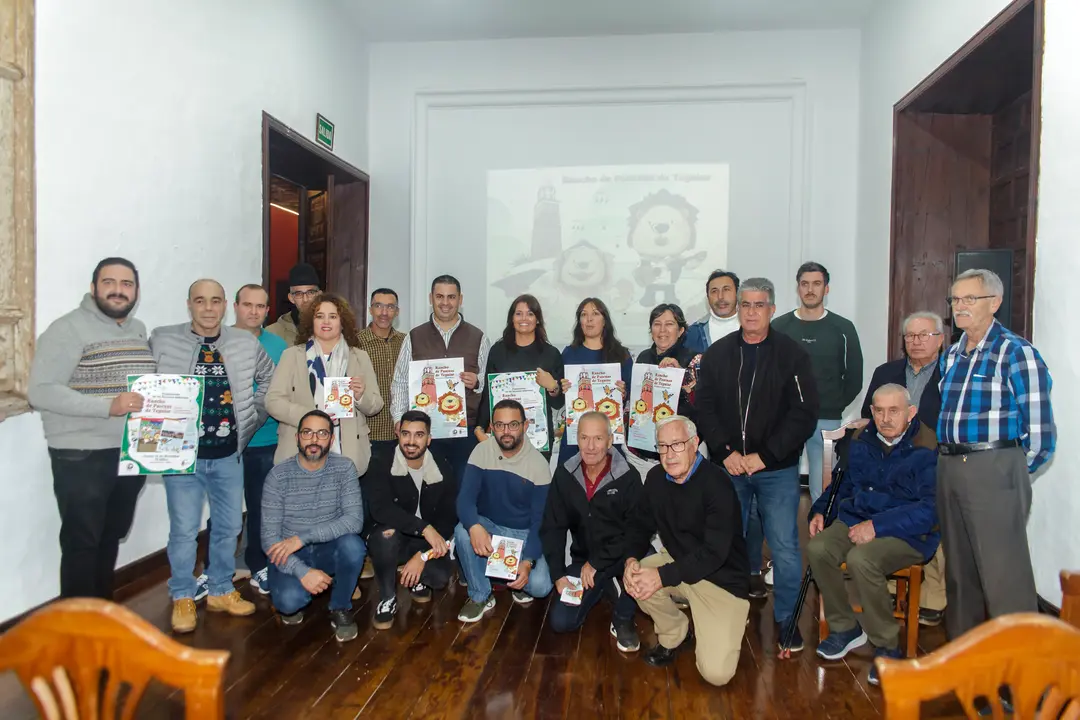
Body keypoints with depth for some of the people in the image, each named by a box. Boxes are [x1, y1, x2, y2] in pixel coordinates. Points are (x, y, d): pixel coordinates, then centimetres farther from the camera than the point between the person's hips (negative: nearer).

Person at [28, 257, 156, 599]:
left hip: (131, 453, 7)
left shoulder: (139, 330, 12)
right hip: (82, 457, -7)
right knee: (82, 543, 3)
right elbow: (40, 391, -19)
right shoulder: (68, 329, -11)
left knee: (112, 538, 18)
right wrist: (107, 406, -27)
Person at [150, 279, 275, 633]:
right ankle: (183, 598, 23)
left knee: (229, 526, 13)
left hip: (229, 454, 3)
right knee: (184, 530, 2)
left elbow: (269, 377, 17)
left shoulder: (246, 344, 2)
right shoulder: (162, 340, -6)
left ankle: (221, 591, 31)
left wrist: (253, 415, 11)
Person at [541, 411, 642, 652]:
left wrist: (597, 563, -18)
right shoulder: (564, 474, -5)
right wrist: (558, 574, -11)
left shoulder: (628, 477, -14)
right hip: (582, 561, 3)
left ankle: (623, 619, -7)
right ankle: (603, 588, 19)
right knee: (560, 622, -11)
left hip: (619, 559, -3)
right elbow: (552, 528, -2)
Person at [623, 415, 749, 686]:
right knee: (634, 578, -22)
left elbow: (715, 552, -28)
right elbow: (641, 525, 3)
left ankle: (728, 626, 19)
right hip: (679, 562, 6)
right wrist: (632, 559, -18)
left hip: (723, 578, -6)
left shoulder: (716, 483, -24)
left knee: (717, 673, -16)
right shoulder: (656, 478, -4)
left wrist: (663, 576, -32)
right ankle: (675, 634, 7)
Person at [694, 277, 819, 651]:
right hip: (728, 466, 2)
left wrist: (764, 456, -14)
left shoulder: (792, 354, -4)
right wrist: (725, 452, -11)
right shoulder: (717, 353, 4)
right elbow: (705, 408, 1)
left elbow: (804, 413, -9)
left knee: (785, 546, 3)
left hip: (778, 469, -2)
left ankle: (787, 619, 22)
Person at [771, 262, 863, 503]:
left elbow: (854, 378, 8)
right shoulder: (779, 327, 5)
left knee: (823, 492, 0)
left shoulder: (843, 329, 4)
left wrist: (833, 407, 3)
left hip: (827, 422, 0)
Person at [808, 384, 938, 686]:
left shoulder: (928, 449, -11)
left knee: (861, 559, -34)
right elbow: (843, 483, 23)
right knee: (818, 548, -22)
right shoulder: (862, 441, 9)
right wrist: (819, 511, 7)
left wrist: (877, 525, -24)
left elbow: (931, 507, -19)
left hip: (909, 533, -6)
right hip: (857, 519, 6)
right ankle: (844, 628, 1)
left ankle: (887, 647, -10)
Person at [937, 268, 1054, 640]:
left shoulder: (1016, 352, -9)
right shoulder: (950, 356, 14)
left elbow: (1039, 431, -12)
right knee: (959, 570, 17)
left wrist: (1011, 468, -3)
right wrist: (949, 460, 14)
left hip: (994, 471, -7)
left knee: (1003, 574, -4)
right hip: (948, 469, 8)